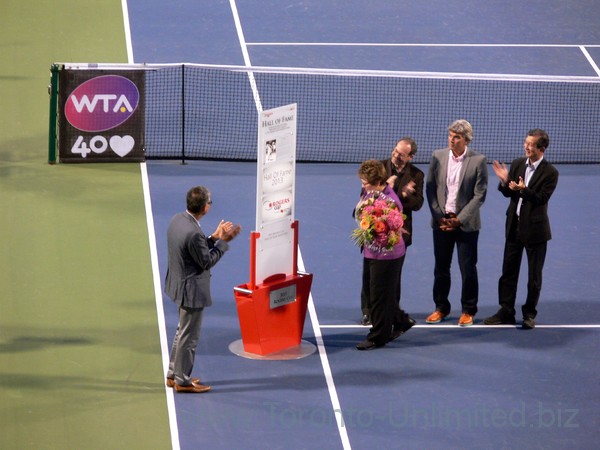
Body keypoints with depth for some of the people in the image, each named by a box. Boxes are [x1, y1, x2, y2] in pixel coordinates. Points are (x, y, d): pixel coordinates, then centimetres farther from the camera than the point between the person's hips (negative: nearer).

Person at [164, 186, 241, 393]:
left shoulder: (178, 219, -2)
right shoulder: (194, 233, -31)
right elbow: (207, 261, -19)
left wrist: (214, 237, 4)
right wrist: (223, 241, -12)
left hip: (179, 283, 10)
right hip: (192, 290, -10)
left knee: (183, 331, 24)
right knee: (189, 336, 6)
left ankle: (173, 374, 35)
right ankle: (182, 381, 18)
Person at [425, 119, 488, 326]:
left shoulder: (478, 161, -8)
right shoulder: (438, 156, 1)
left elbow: (479, 195, -8)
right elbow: (430, 188, 3)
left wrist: (459, 219, -12)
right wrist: (439, 216, -5)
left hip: (465, 223, -3)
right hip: (441, 221, 3)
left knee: (468, 268, 2)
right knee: (441, 267, 10)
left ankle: (468, 311, 14)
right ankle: (441, 308, 22)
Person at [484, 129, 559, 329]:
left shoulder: (550, 172, -12)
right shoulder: (517, 164, 2)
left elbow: (542, 198, -20)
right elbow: (509, 193, 5)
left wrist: (523, 190, -33)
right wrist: (504, 181, -14)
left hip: (535, 229, -5)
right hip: (514, 226, 5)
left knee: (534, 275, 7)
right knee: (508, 271, 9)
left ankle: (529, 314, 19)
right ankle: (506, 311, 18)